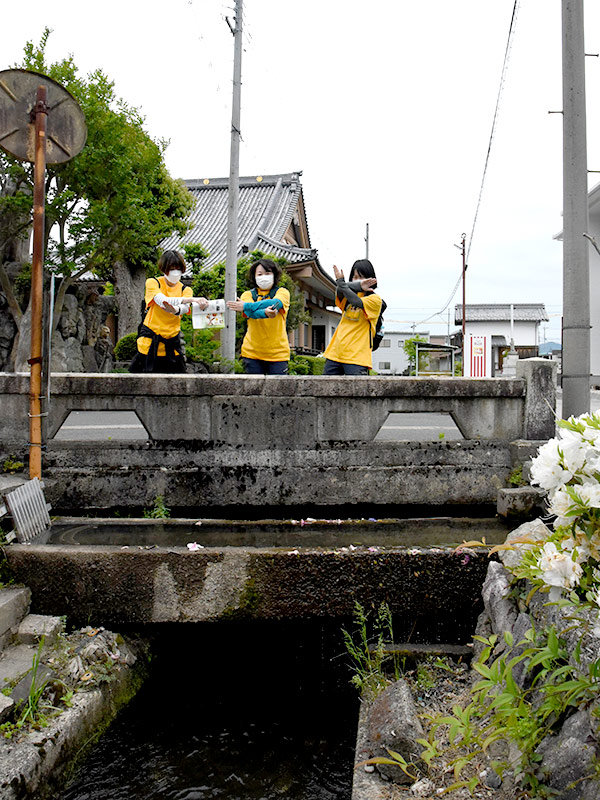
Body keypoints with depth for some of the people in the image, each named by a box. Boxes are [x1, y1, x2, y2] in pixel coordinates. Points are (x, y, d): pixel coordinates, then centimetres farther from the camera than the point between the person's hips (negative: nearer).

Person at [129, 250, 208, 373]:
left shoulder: (185, 290, 7)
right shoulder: (153, 283, -1)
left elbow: (185, 308, -15)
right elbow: (162, 301, -21)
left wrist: (176, 310, -41)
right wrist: (192, 299, -31)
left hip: (172, 343, 3)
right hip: (150, 342, -3)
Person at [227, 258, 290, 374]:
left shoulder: (282, 292, 5)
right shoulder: (247, 295, 7)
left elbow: (275, 303, -18)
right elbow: (250, 313, -14)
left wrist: (245, 306, -27)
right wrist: (265, 312, -37)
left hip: (278, 353, -1)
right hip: (252, 352, 1)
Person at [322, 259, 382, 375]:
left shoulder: (375, 299, 1)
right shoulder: (349, 294, 15)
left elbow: (357, 302, -18)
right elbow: (339, 292, -9)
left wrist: (341, 282, -12)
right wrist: (358, 286, -25)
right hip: (335, 353, 5)